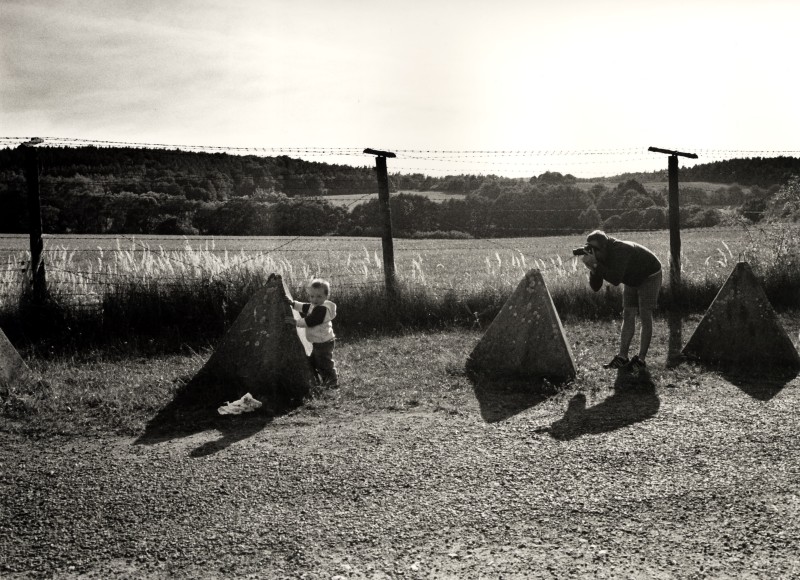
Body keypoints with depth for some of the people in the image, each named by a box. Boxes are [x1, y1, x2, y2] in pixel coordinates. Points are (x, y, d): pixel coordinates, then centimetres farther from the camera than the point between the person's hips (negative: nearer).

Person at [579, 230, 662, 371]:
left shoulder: (620, 250, -37)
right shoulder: (600, 258, -14)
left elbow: (616, 280, -46)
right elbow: (595, 287, -16)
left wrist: (595, 264, -46)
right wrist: (592, 268, -33)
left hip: (649, 276, -7)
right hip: (632, 280, 7)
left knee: (645, 317, -10)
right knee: (628, 317, 1)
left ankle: (641, 359, -7)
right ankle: (622, 357, 0)